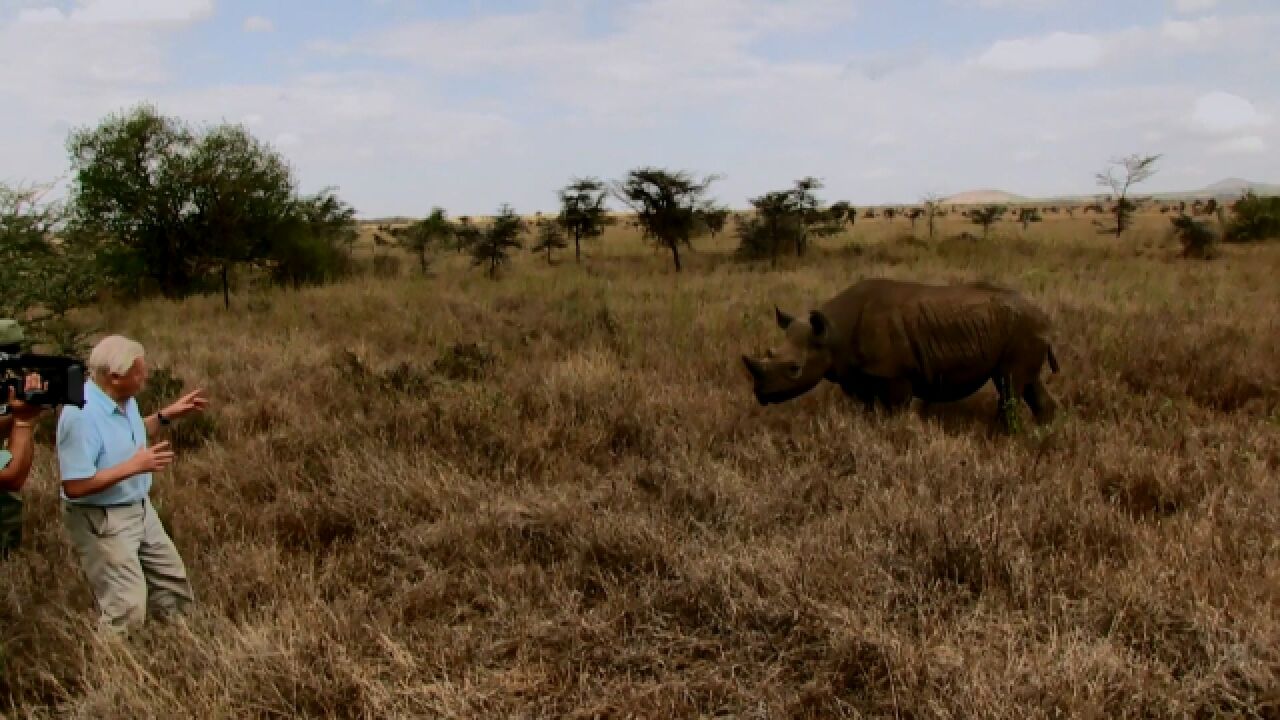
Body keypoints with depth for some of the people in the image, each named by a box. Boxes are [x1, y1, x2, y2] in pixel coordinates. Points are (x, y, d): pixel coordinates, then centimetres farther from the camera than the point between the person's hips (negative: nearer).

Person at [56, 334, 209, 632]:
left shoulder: (123, 398, -2)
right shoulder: (82, 416, -29)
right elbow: (74, 486, -29)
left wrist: (168, 415, 9)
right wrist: (133, 466, -29)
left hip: (140, 510, 9)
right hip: (101, 521, -9)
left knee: (173, 580, 20)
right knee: (128, 608, -9)